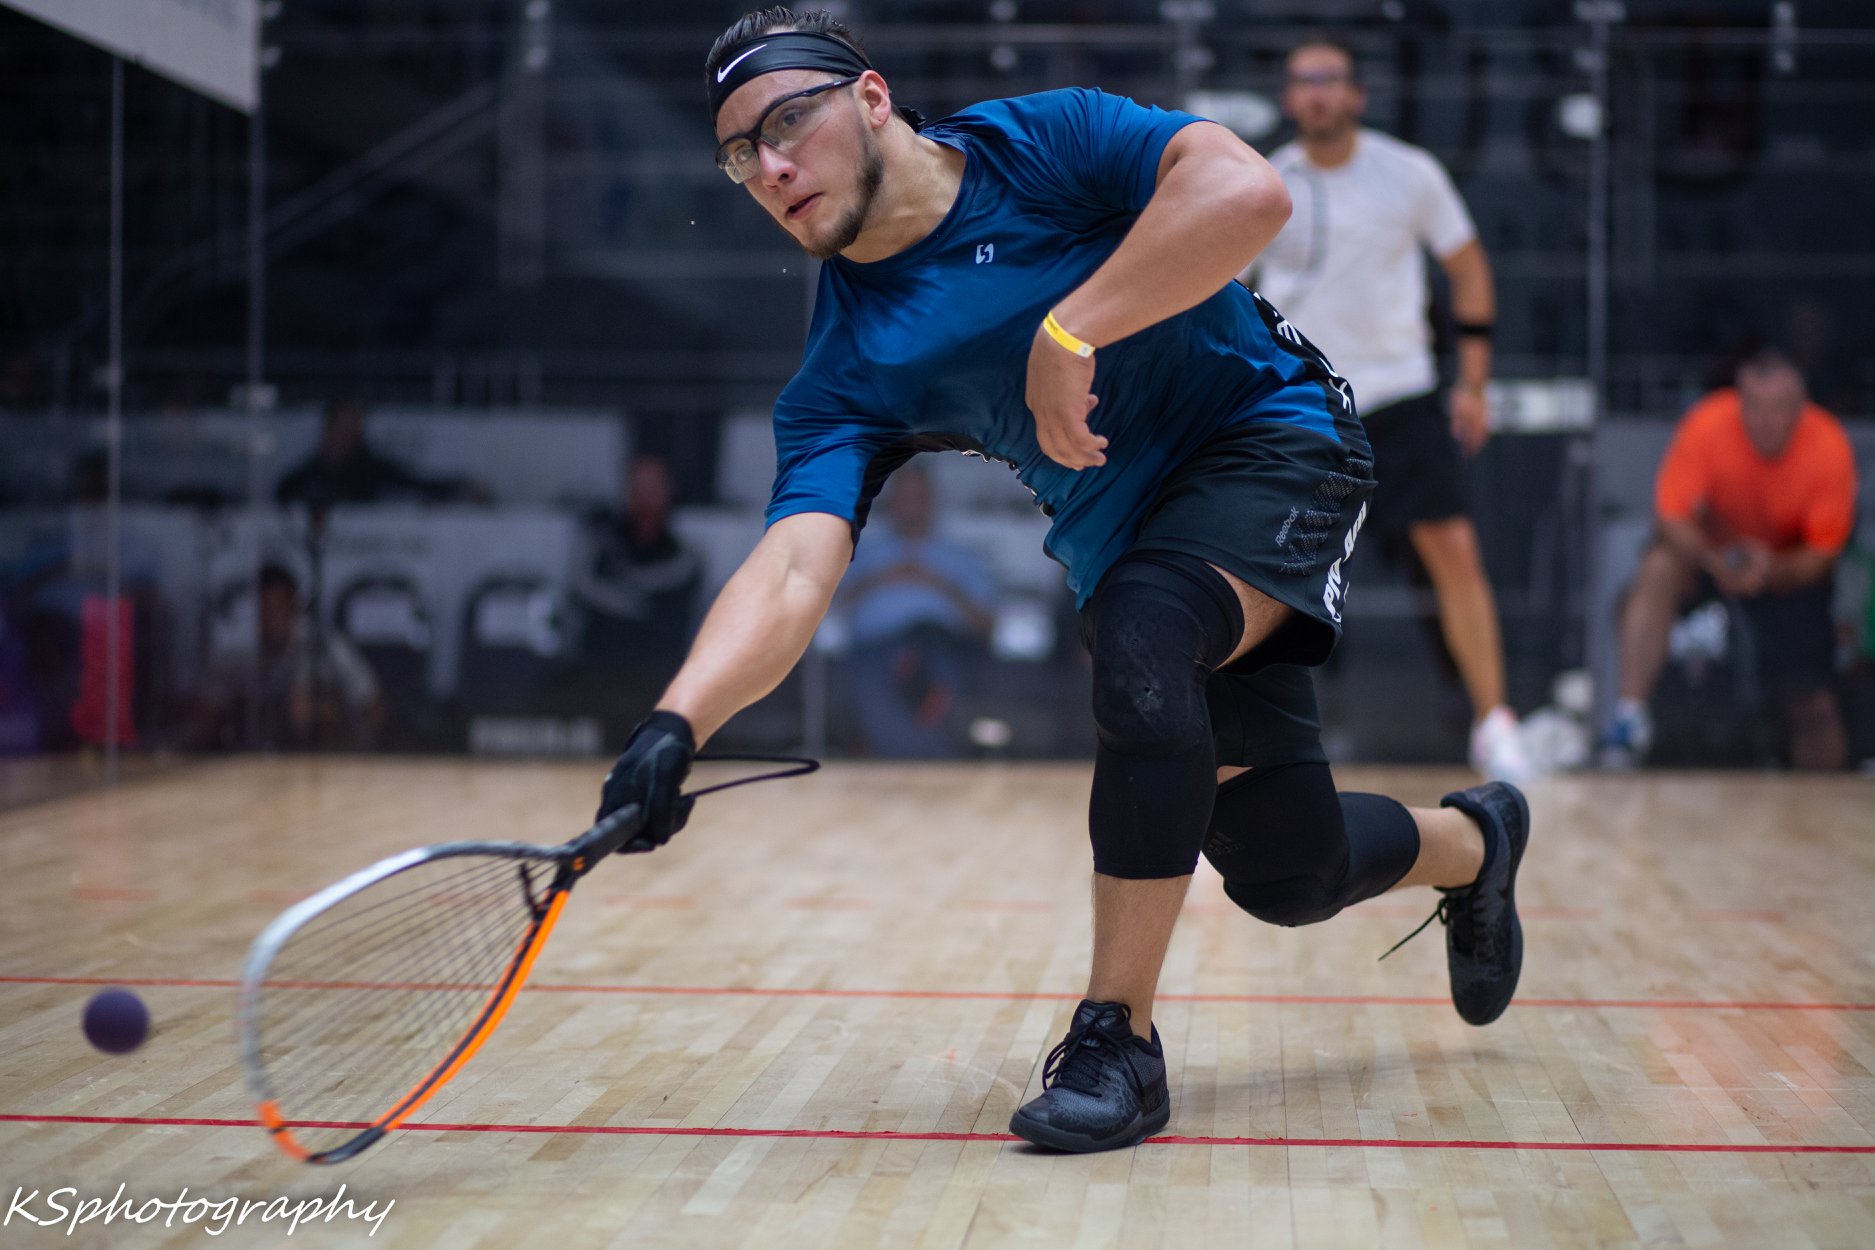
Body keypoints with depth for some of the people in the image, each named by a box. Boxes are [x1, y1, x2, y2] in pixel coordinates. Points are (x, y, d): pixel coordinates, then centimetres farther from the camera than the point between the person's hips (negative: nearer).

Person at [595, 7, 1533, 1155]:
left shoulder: (1044, 142, -15)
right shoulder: (843, 379, -9)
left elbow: (1248, 192, -31)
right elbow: (794, 573, -22)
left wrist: (1070, 332, -32)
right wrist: (678, 726, -39)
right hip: (1135, 555, 5)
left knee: (1140, 636, -34)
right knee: (1290, 874, 6)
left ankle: (1118, 1038, -23)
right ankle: (1472, 841, 44)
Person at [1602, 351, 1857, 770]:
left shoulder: (1830, 448, -23)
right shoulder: (1706, 425, -26)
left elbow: (1821, 554, -19)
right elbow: (1672, 518, -24)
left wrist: (1771, 570, -40)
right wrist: (1714, 562, -43)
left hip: (1789, 565, 1)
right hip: (1706, 546, -1)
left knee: (1814, 705, -7)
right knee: (1657, 573, -35)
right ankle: (1630, 714, -37)